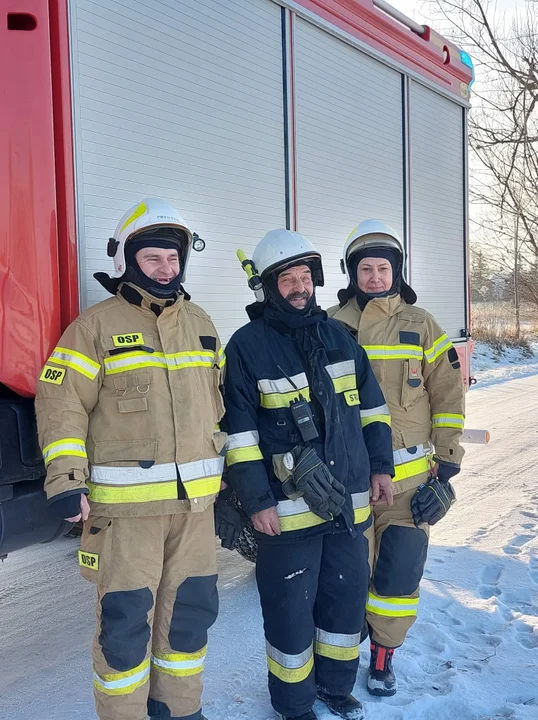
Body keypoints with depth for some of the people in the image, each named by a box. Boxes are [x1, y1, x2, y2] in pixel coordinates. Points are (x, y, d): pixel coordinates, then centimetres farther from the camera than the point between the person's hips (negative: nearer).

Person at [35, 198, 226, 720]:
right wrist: (66, 479, -15)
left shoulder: (200, 323, 13)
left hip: (194, 501, 6)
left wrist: (229, 467, 20)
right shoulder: (97, 324, -5)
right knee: (125, 621, 1)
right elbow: (61, 401, -8)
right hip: (124, 504, -5)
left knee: (191, 611, 15)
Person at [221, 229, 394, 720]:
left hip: (349, 503, 5)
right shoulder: (248, 346, -8)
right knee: (291, 610, 6)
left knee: (347, 597, 17)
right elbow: (239, 433, -10)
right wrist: (256, 501, -12)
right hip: (288, 509, -5)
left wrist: (380, 466, 10)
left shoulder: (337, 336, 7)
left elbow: (371, 407, 14)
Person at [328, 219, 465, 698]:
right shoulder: (331, 326, 3)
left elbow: (448, 396, 3)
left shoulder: (420, 325, 3)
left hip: (408, 475, 0)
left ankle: (383, 654, 24)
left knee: (399, 569, 2)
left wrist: (447, 464, -1)